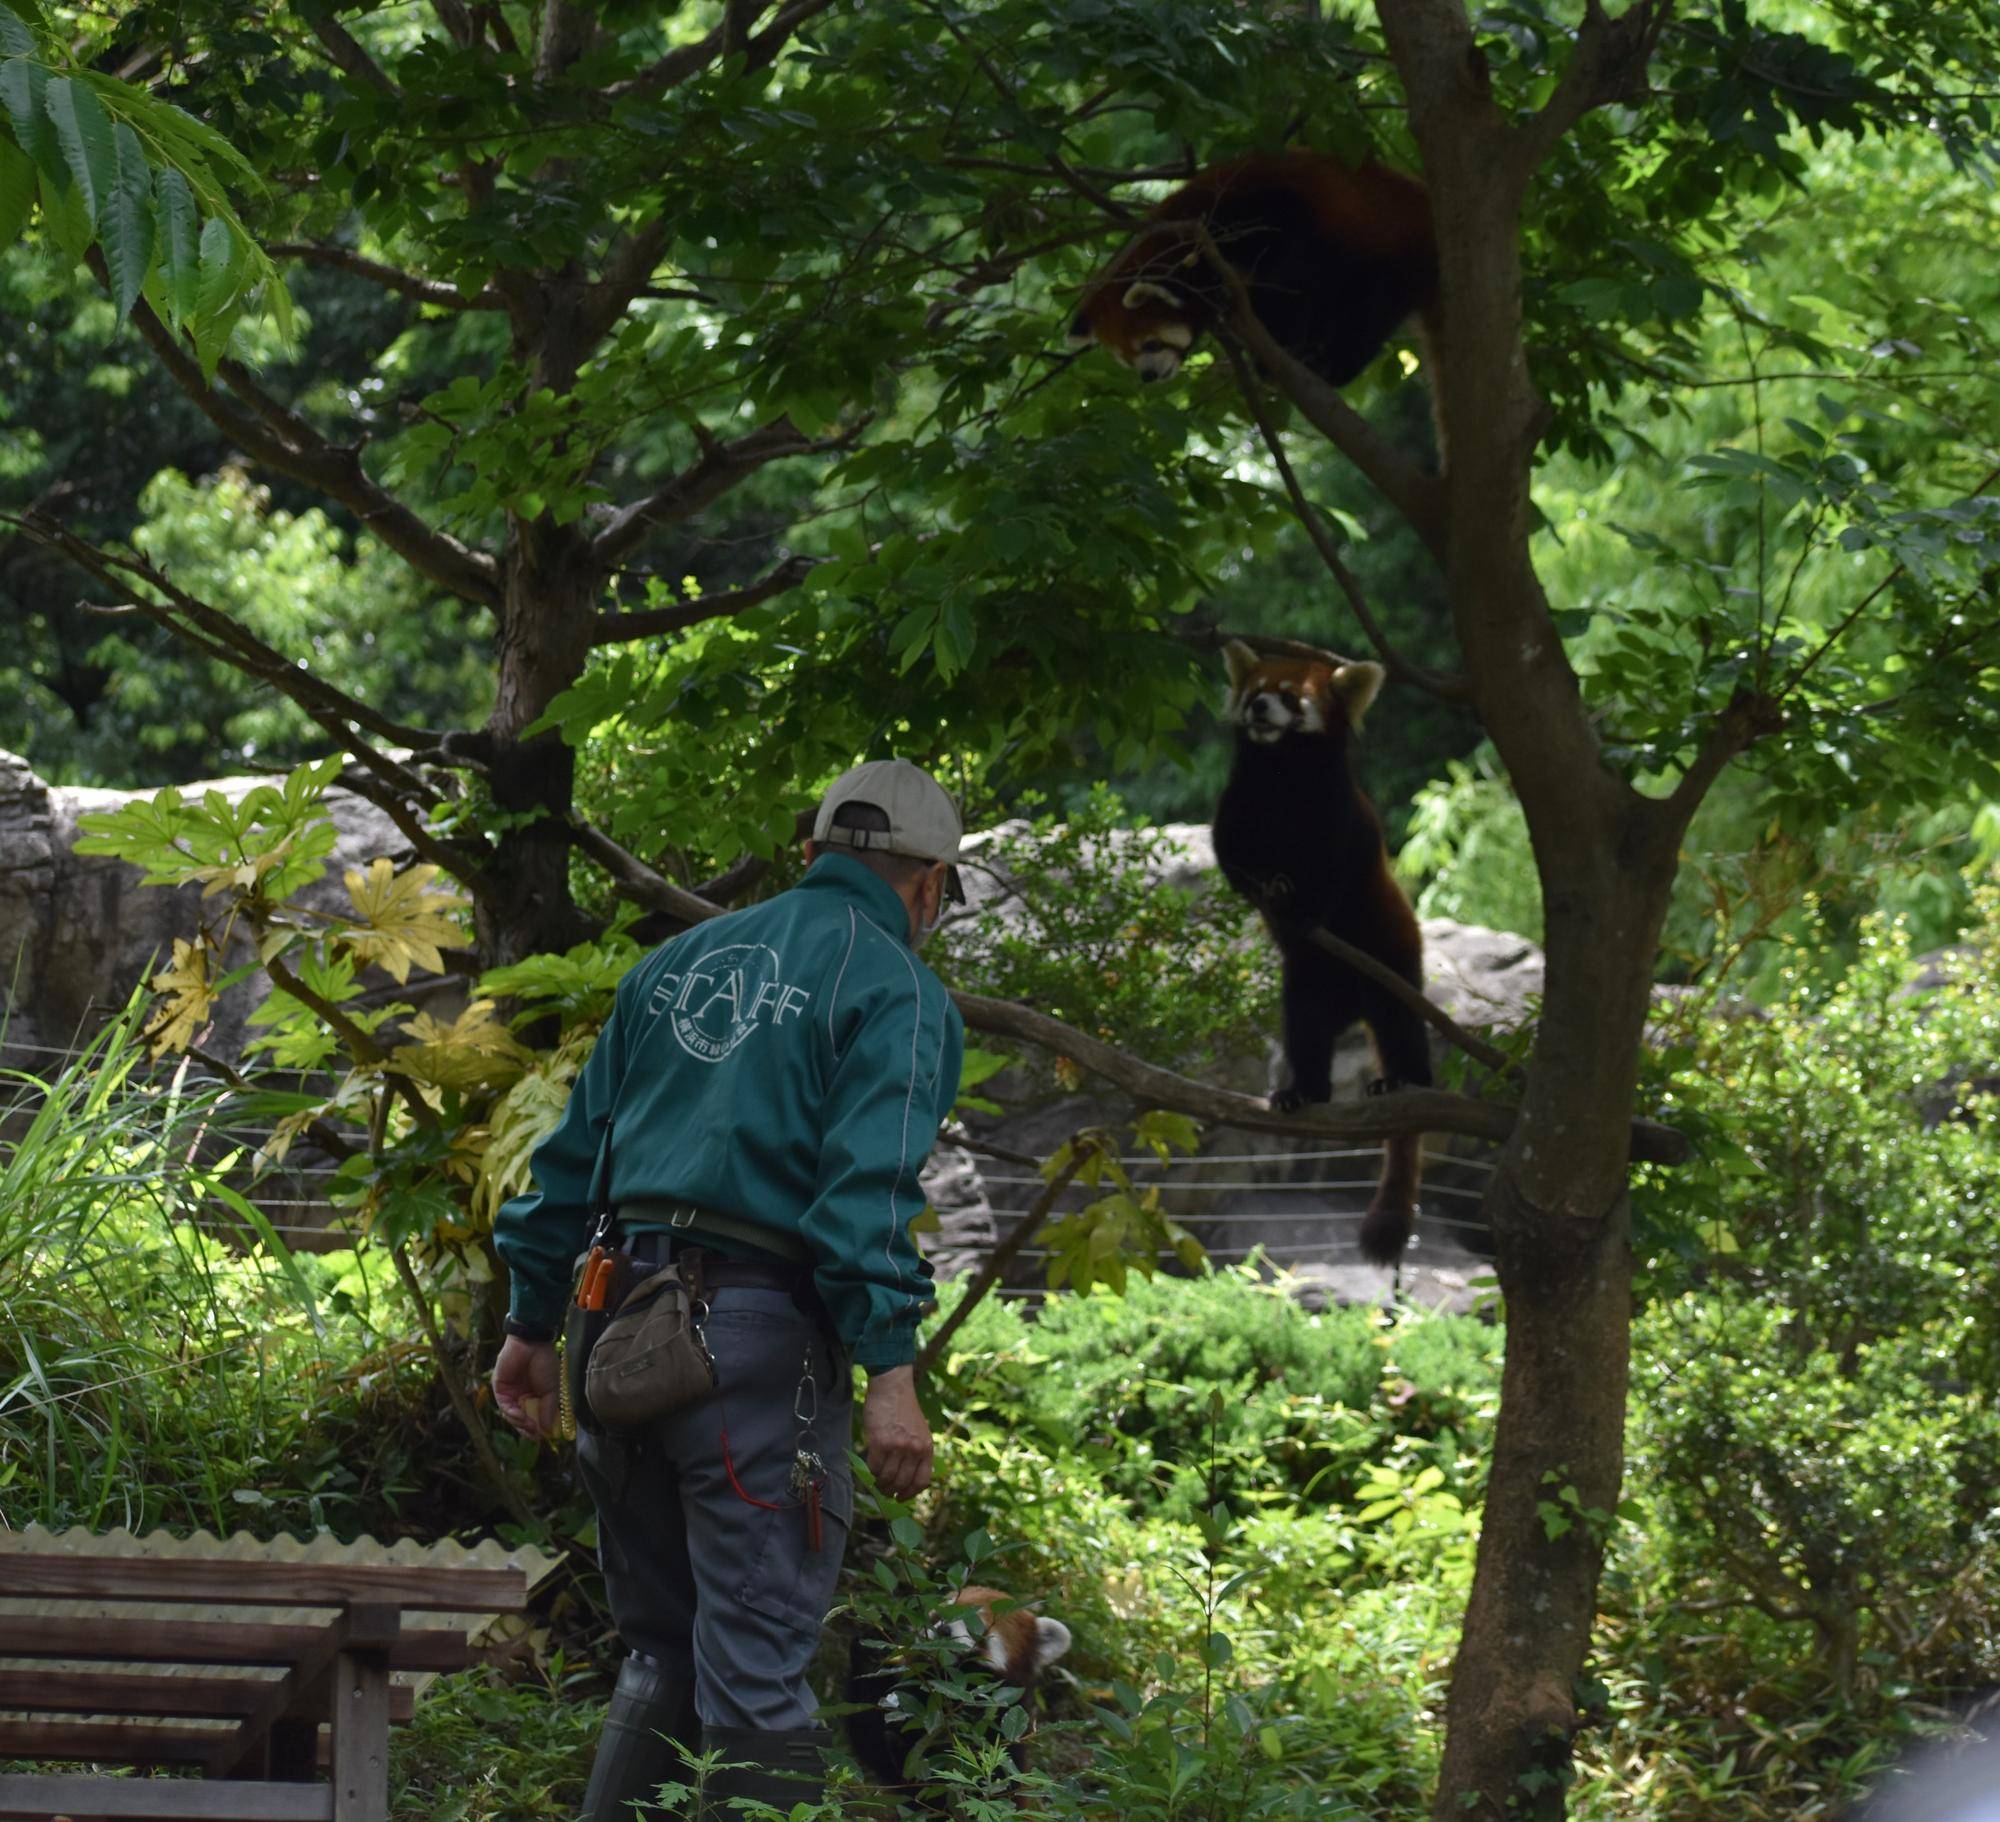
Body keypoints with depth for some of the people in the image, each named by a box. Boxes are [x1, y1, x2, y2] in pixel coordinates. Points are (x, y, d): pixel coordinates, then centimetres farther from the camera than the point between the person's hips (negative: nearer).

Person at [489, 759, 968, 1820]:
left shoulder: (677, 964, 20)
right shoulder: (899, 993, -1)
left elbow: (574, 1153, 20)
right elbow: (868, 1186, -15)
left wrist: (533, 1324, 25)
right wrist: (891, 1374, -19)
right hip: (763, 1342, -6)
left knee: (664, 1653, 17)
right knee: (755, 1672, -5)